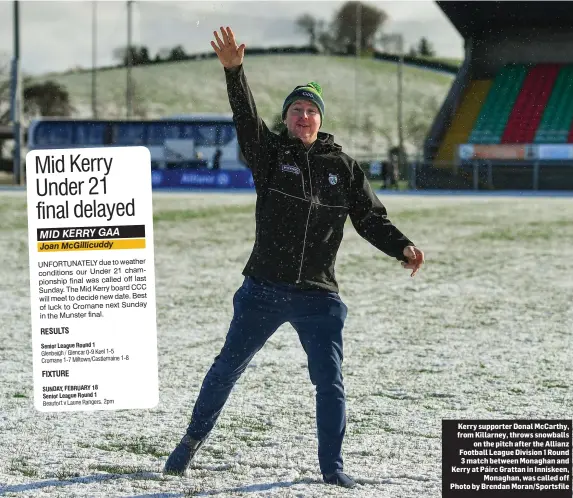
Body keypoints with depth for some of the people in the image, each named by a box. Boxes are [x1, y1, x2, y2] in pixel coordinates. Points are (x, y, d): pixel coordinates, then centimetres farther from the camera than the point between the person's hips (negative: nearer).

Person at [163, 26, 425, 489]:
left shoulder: (344, 168, 6)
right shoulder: (270, 154, 1)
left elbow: (372, 219, 5)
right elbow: (246, 118, -17)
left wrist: (402, 247, -14)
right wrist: (234, 70, -33)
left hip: (319, 295, 1)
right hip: (263, 289, 0)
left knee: (330, 380, -2)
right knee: (228, 366, 11)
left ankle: (332, 465, 10)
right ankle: (194, 438, 29)